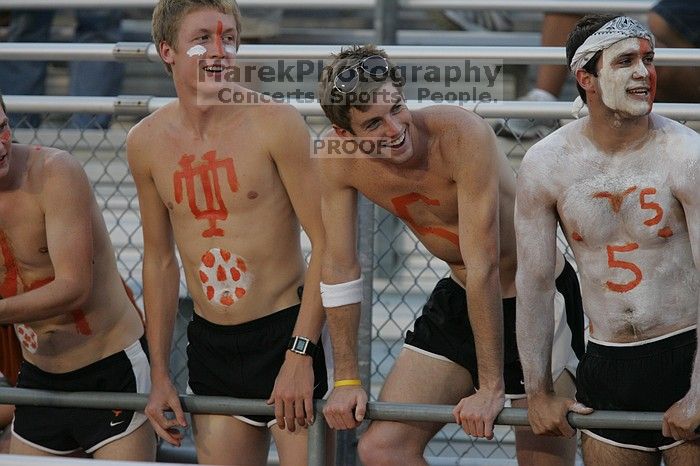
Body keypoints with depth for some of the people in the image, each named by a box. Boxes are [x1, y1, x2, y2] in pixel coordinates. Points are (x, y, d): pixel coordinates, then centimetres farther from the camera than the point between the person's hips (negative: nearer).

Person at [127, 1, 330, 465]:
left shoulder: (275, 122, -11)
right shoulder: (146, 143, 3)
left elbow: (326, 244, -11)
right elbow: (160, 259, 13)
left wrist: (300, 354, -17)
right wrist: (160, 375, 11)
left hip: (284, 331, -4)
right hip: (211, 343, 4)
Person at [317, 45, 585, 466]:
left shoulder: (461, 134, -31)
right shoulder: (337, 159, -14)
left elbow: (483, 264, -31)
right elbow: (339, 267, -3)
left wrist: (491, 387, -29)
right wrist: (347, 380, -1)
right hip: (457, 299, 5)